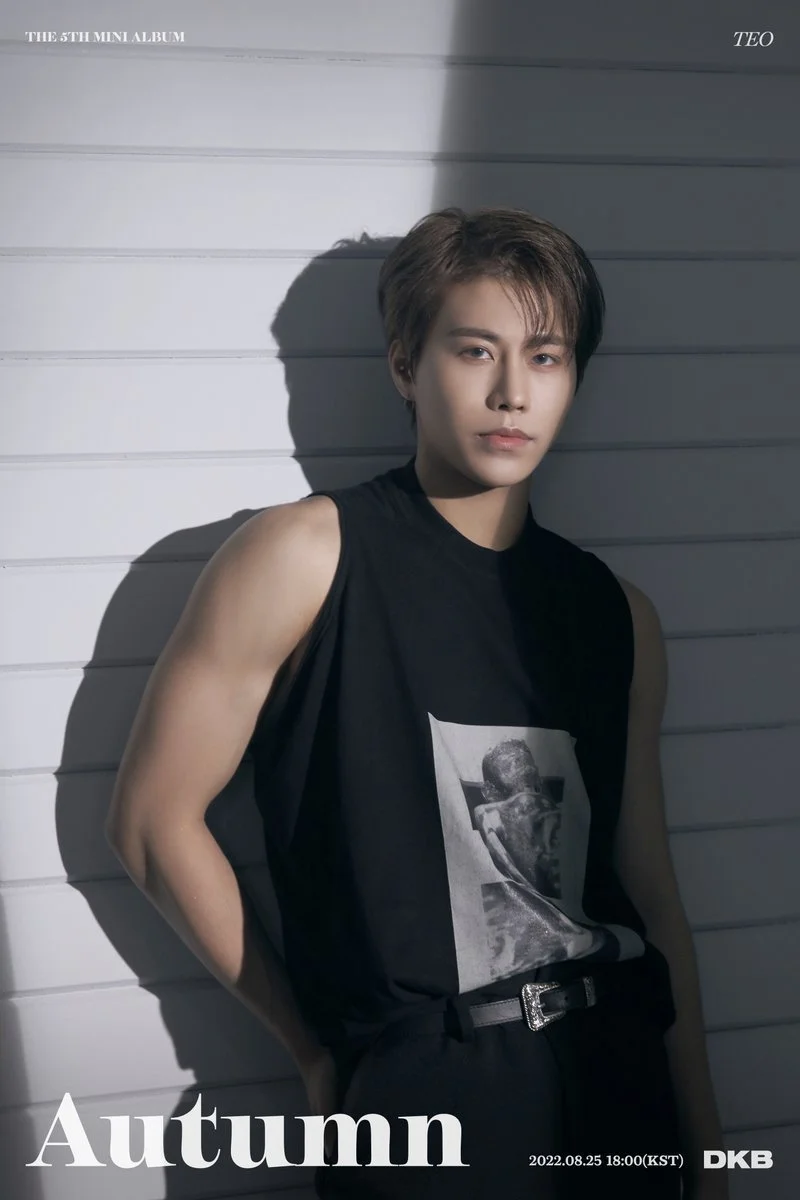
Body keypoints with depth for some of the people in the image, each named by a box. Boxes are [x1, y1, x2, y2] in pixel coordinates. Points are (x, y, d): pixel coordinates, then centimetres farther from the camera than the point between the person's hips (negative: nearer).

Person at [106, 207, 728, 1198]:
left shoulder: (616, 613, 7)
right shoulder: (305, 554, -8)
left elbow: (649, 893, 9)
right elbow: (154, 817, -7)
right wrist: (317, 1051, -3)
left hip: (624, 1080, 5)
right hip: (422, 1103, -5)